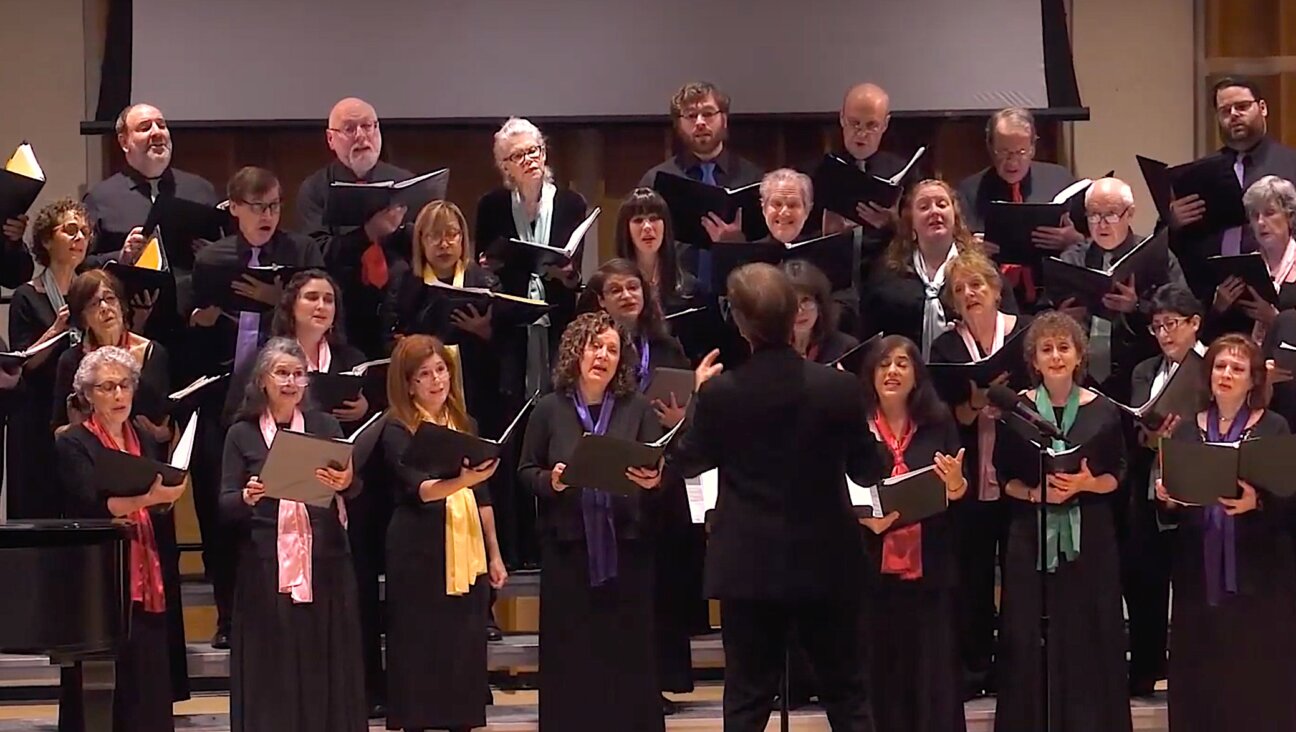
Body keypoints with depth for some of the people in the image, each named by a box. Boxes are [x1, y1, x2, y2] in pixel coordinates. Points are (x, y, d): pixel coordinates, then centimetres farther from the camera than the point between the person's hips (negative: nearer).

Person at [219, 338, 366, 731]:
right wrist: (248, 497, -23)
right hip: (266, 565, -1)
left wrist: (346, 482, -29)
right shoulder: (242, 434, 5)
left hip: (323, 563, 1)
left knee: (326, 667, 2)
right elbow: (225, 506, -1)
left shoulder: (325, 426, 8)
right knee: (272, 674, 0)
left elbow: (352, 487, -5)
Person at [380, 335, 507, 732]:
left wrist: (494, 554, 14)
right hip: (420, 555, -5)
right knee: (419, 652, -3)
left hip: (468, 553, 5)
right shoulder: (397, 429, -5)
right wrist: (462, 480, -38)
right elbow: (421, 489, -20)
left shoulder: (464, 423, 12)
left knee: (465, 651, 4)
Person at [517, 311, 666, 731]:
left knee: (626, 648, 3)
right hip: (568, 544, 0)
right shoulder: (550, 409, 3)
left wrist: (654, 482, -19)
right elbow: (526, 470, 7)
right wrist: (549, 481, -13)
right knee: (571, 649, 3)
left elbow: (662, 472, 3)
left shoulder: (638, 410, 4)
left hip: (625, 544, 0)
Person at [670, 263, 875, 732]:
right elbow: (866, 466, 1)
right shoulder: (838, 388, -11)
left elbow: (688, 463, 3)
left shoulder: (719, 393, -12)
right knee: (846, 694, 11)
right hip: (826, 562, 0)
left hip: (748, 565, 0)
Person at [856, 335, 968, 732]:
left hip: (930, 565, 1)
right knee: (880, 668, 0)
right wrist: (865, 518, -16)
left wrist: (956, 486, -16)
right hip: (873, 564, -1)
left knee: (933, 668, 0)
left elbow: (961, 493, 6)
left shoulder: (939, 423, 5)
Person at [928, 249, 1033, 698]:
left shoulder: (1026, 332, 0)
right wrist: (975, 403, -22)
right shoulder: (946, 348, 5)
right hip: (969, 476, 1)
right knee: (972, 573, 5)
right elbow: (949, 417, -2)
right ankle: (974, 666, 13)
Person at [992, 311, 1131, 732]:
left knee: (1087, 636, 0)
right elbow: (1004, 478, 5)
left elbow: (1117, 476, 6)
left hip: (1090, 536, 0)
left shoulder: (1102, 411, 2)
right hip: (1031, 537, 0)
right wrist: (1035, 493, -13)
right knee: (1031, 638, -1)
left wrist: (1086, 484, -13)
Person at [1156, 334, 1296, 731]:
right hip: (1199, 568, 3)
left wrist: (1257, 503, -22)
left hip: (1255, 568, -3)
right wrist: (1166, 498, -7)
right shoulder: (1188, 429, 11)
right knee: (1201, 676, 3)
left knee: (1254, 678, -4)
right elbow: (1172, 491, 14)